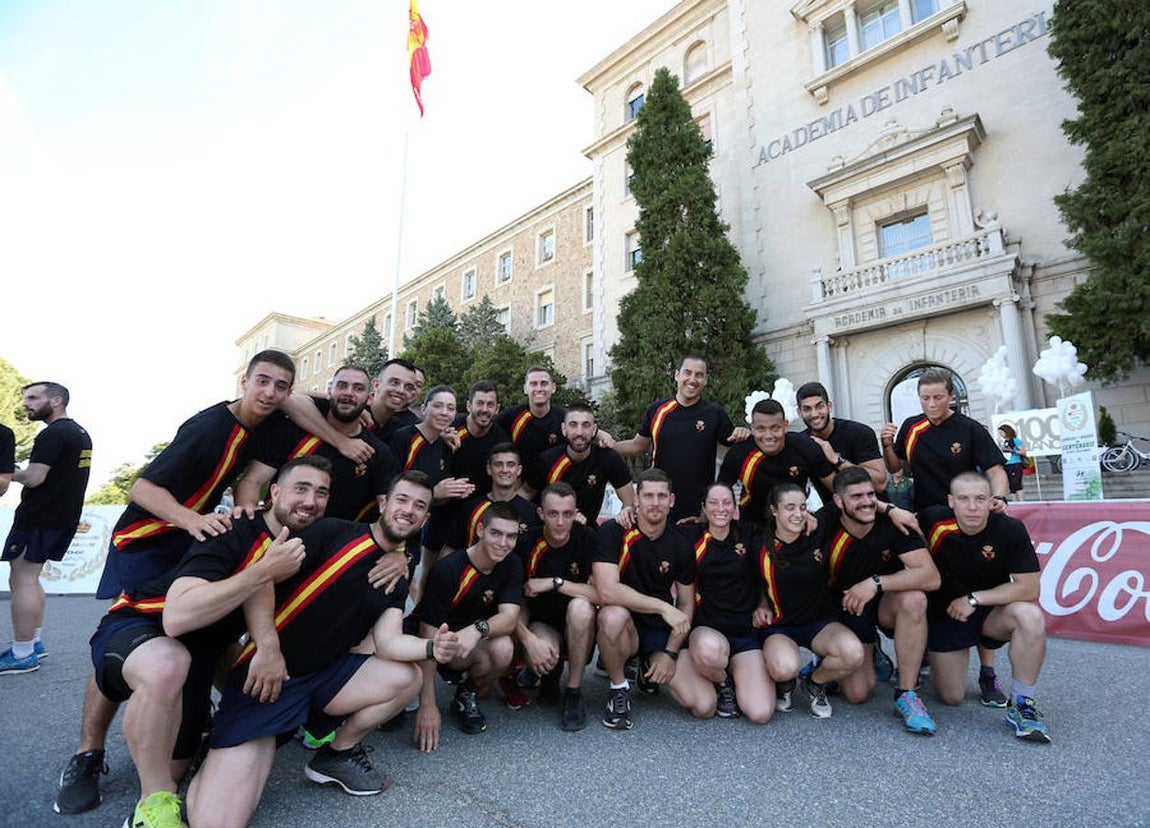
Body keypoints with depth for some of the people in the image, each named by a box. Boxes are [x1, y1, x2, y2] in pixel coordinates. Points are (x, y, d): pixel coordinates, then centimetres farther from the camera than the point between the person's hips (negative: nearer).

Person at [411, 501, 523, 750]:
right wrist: (427, 705, -25)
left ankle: (467, 696, 1)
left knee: (503, 648, -30)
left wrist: (477, 629, -43)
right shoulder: (447, 570, -24)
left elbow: (510, 617, -20)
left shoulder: (511, 566, -9)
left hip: (477, 644, 4)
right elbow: (429, 636, -23)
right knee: (500, 648, -30)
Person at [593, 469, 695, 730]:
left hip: (662, 631, 4)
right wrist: (663, 607, -25)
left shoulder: (681, 546, -1)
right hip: (625, 625, -3)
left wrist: (670, 653, -6)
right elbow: (607, 591, -26)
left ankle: (650, 669, 21)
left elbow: (686, 604, 5)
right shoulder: (613, 532, -14)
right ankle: (618, 688, -8)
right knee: (614, 614, -38)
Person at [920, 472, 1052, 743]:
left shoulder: (1010, 529, -19)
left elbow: (1029, 588, -18)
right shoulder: (934, 520, -21)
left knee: (1032, 617, -34)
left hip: (991, 611, 1)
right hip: (944, 613, 0)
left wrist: (974, 599, -19)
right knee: (952, 697, 1)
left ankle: (1021, 705, -16)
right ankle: (933, 661, 38)